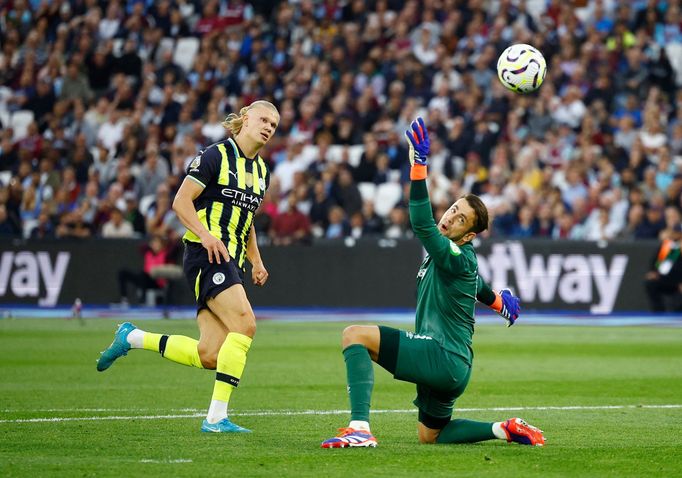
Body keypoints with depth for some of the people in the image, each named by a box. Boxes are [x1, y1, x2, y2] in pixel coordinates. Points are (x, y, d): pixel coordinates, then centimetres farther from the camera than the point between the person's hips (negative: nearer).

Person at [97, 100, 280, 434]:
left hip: (231, 261, 8)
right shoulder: (216, 156, -5)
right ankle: (216, 416, -22)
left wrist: (255, 261, 17)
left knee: (208, 356, -3)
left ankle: (132, 338, 16)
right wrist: (206, 235, -22)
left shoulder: (261, 171, 19)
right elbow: (181, 201, -8)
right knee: (244, 323, -24)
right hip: (205, 255, -8)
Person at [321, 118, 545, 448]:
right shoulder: (445, 254, 15)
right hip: (449, 367, 11)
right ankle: (506, 430, 20)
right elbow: (480, 288, 37)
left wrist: (419, 165, -40)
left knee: (355, 335, -20)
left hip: (443, 357, -11)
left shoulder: (457, 257, -14)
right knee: (430, 435, 24)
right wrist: (499, 301, 61)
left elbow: (422, 224, -33)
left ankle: (360, 427, -32)